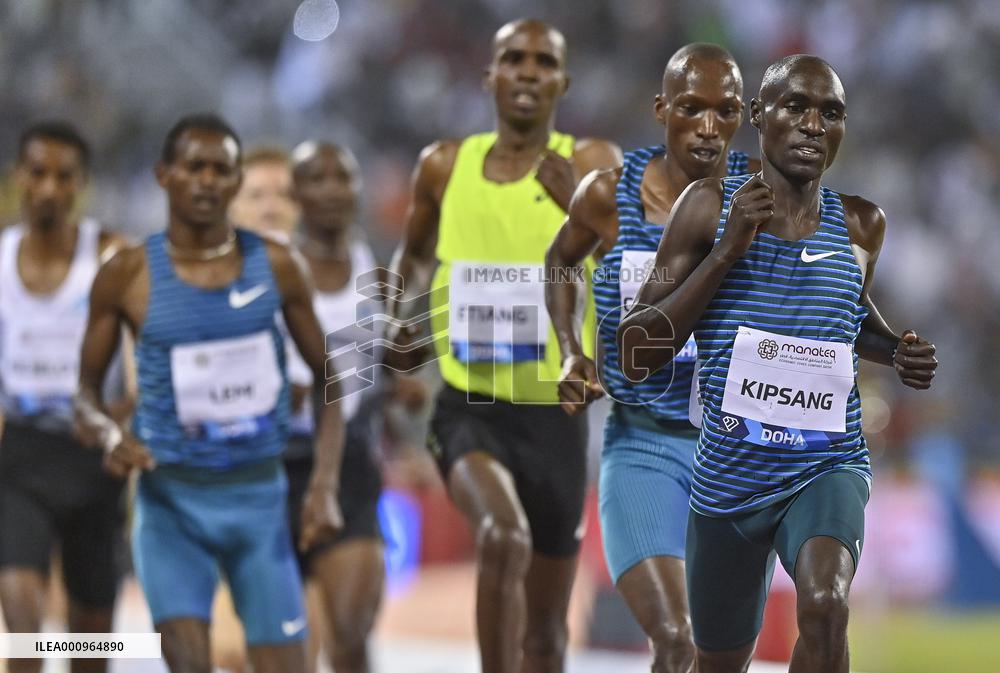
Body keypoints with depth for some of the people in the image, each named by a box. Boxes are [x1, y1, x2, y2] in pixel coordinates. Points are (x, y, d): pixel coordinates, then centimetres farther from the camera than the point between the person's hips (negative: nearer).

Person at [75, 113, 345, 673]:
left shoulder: (277, 266, -1)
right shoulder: (128, 276, -4)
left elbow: (326, 379, 7)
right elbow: (87, 389, 5)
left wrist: (325, 486, -4)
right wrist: (111, 435, -17)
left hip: (259, 496, 2)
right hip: (171, 499, -2)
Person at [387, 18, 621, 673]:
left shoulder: (590, 163, -4)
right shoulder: (445, 165, 2)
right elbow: (417, 255, 21)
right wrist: (401, 313, 3)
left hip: (554, 416, 1)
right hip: (468, 409, -1)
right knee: (504, 536, -32)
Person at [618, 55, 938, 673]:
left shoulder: (862, 225, 2)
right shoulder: (709, 207, -6)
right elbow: (636, 356, -10)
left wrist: (896, 351, 3)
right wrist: (726, 252, -19)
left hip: (828, 467, 0)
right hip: (729, 475, 0)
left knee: (825, 605, -32)